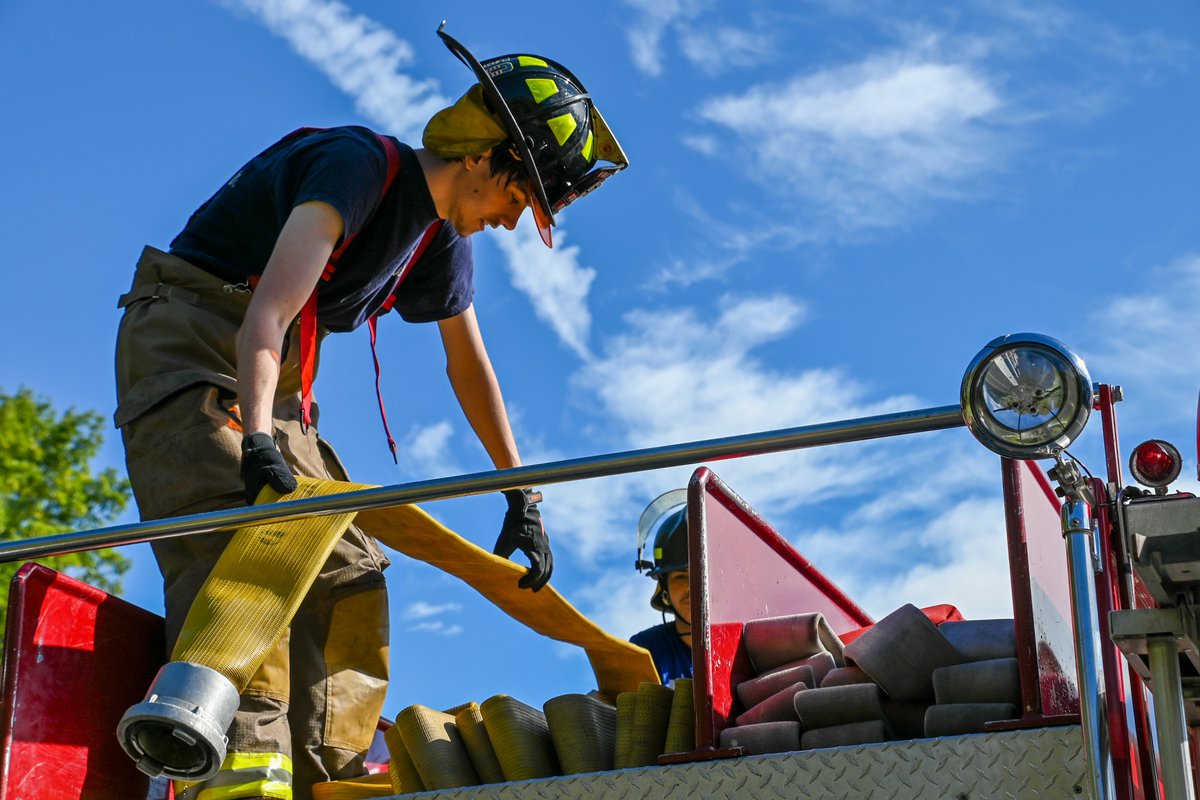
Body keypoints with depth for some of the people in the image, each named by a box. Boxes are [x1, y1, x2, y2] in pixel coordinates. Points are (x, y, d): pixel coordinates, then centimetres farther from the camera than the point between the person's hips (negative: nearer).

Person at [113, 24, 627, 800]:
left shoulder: (443, 239, 10)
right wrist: (258, 440, -44)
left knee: (349, 576, -1)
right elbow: (269, 308, -31)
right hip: (188, 342, -9)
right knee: (240, 542, -29)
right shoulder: (363, 164, -18)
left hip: (277, 387, 9)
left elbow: (470, 366, 21)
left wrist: (522, 496, 19)